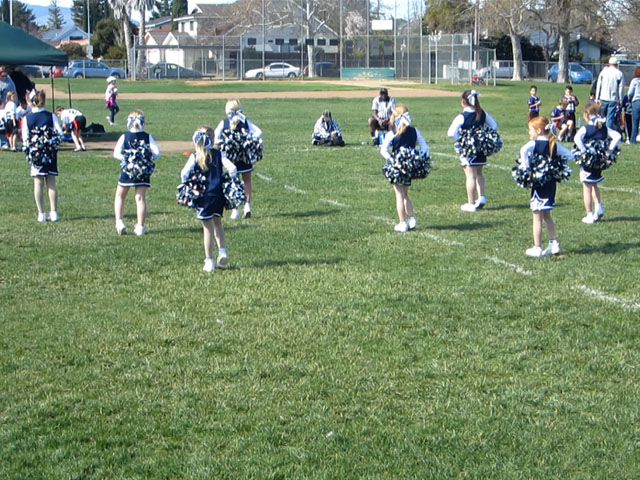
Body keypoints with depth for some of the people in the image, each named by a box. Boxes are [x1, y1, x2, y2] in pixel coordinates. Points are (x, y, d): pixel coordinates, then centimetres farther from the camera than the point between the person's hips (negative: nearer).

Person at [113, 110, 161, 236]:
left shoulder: (124, 137, -6)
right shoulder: (148, 137, -3)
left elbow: (116, 153, -15)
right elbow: (157, 153, -10)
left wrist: (125, 158, -3)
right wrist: (148, 158, 4)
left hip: (128, 171, -1)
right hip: (144, 173, 1)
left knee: (120, 196, 17)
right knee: (141, 198, 5)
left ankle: (119, 222, 8)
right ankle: (140, 227, 4)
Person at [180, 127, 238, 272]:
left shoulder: (195, 157, -6)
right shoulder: (218, 154, -1)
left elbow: (184, 174, -15)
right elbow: (232, 168, -9)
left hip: (204, 196, -2)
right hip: (218, 194, 2)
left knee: (208, 227, 4)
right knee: (217, 223, 22)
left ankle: (209, 261, 7)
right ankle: (222, 252, 8)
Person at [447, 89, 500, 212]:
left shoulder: (462, 117, -17)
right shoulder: (482, 114, 1)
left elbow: (451, 133, -26)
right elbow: (494, 126, 11)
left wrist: (460, 139, -10)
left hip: (467, 150, -5)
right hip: (481, 148, 5)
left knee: (470, 175, -1)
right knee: (479, 173, 22)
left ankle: (471, 204, 3)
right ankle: (481, 197, 21)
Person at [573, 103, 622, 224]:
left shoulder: (585, 129, -12)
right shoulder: (605, 128, 2)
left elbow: (577, 138, -31)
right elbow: (617, 136, -6)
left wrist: (583, 151, -22)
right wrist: (609, 150, -6)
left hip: (588, 162, -5)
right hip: (600, 162, 5)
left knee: (587, 188, 6)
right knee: (594, 185, 29)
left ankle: (590, 216, 10)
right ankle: (599, 207, 16)